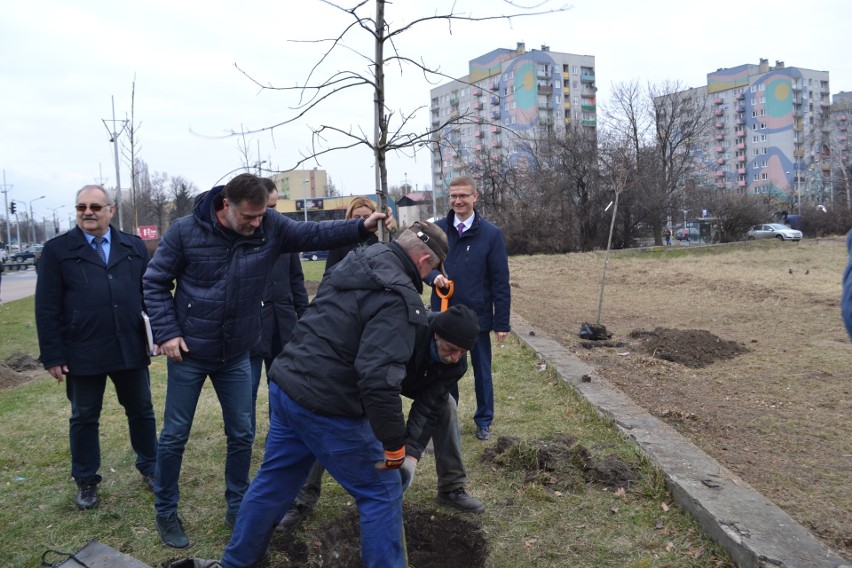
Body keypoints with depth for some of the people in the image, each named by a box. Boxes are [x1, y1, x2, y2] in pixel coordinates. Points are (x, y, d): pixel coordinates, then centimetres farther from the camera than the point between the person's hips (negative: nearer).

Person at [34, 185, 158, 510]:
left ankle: (149, 467, 32)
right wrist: (52, 355, -7)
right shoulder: (58, 250, -1)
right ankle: (86, 481, 29)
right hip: (83, 353, -2)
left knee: (141, 411, 14)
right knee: (84, 418, 12)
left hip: (131, 349, 2)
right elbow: (47, 307, -3)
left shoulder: (134, 247, 5)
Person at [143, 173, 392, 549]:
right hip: (189, 353, -3)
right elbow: (155, 282, -7)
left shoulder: (271, 228, -9)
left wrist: (362, 227, -28)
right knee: (175, 436, 8)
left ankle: (237, 507, 30)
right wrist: (166, 333, -13)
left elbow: (315, 234, -12)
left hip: (237, 355, 3)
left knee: (242, 434, 11)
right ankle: (166, 513, 28)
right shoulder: (185, 231, -15)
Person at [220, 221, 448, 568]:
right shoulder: (399, 298, -19)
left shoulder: (354, 264, 8)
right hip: (327, 406, -9)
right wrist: (394, 442, -19)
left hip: (285, 386, 9)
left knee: (273, 481, 24)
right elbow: (378, 378, -27)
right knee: (382, 492, 7)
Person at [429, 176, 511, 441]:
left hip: (478, 317, -1)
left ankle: (484, 421, 31)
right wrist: (433, 276, -20)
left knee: (482, 372, 13)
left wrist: (502, 322, -8)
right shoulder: (436, 230, -4)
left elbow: (500, 281, -7)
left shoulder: (491, 234, -8)